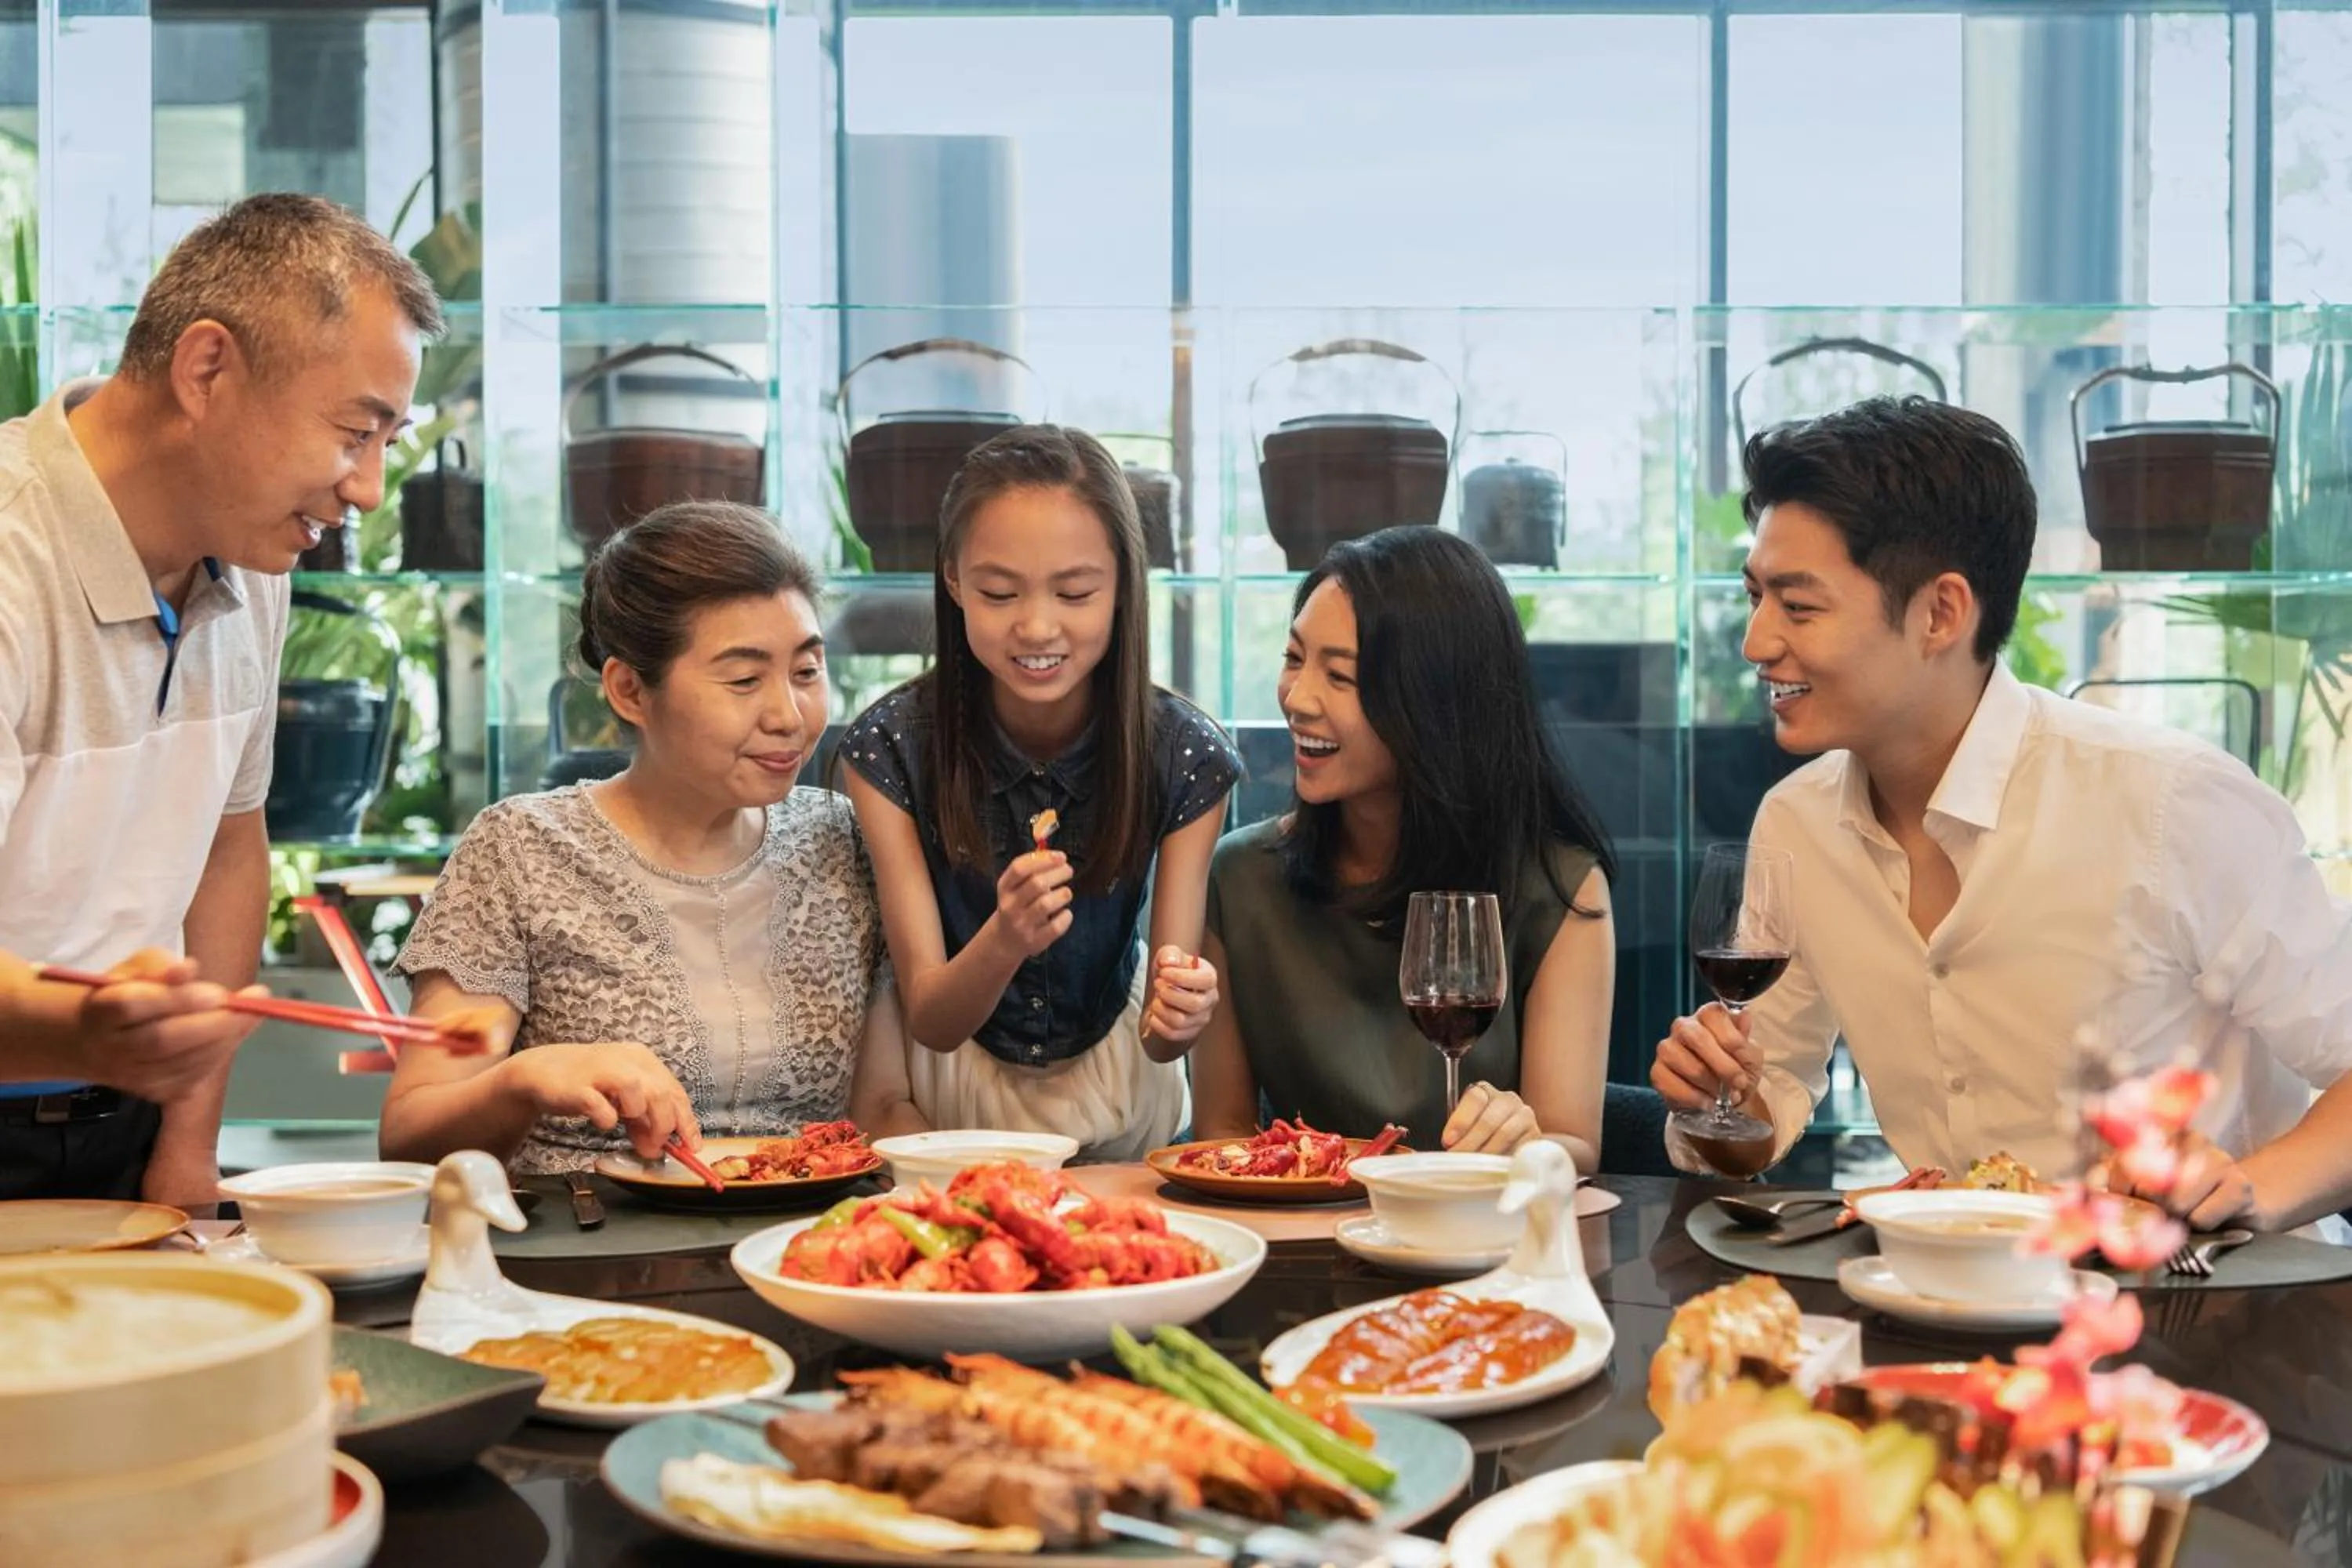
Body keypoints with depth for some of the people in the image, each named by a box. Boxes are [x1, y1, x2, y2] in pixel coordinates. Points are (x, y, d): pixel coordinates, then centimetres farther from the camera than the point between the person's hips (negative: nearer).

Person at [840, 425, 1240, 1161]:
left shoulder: (1184, 755, -13)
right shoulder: (892, 747, -15)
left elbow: (1160, 1039, -10)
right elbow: (930, 1021, -15)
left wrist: (1177, 1014, -32)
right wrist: (1003, 943, -35)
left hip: (1117, 1083, 1)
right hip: (960, 1081, 0)